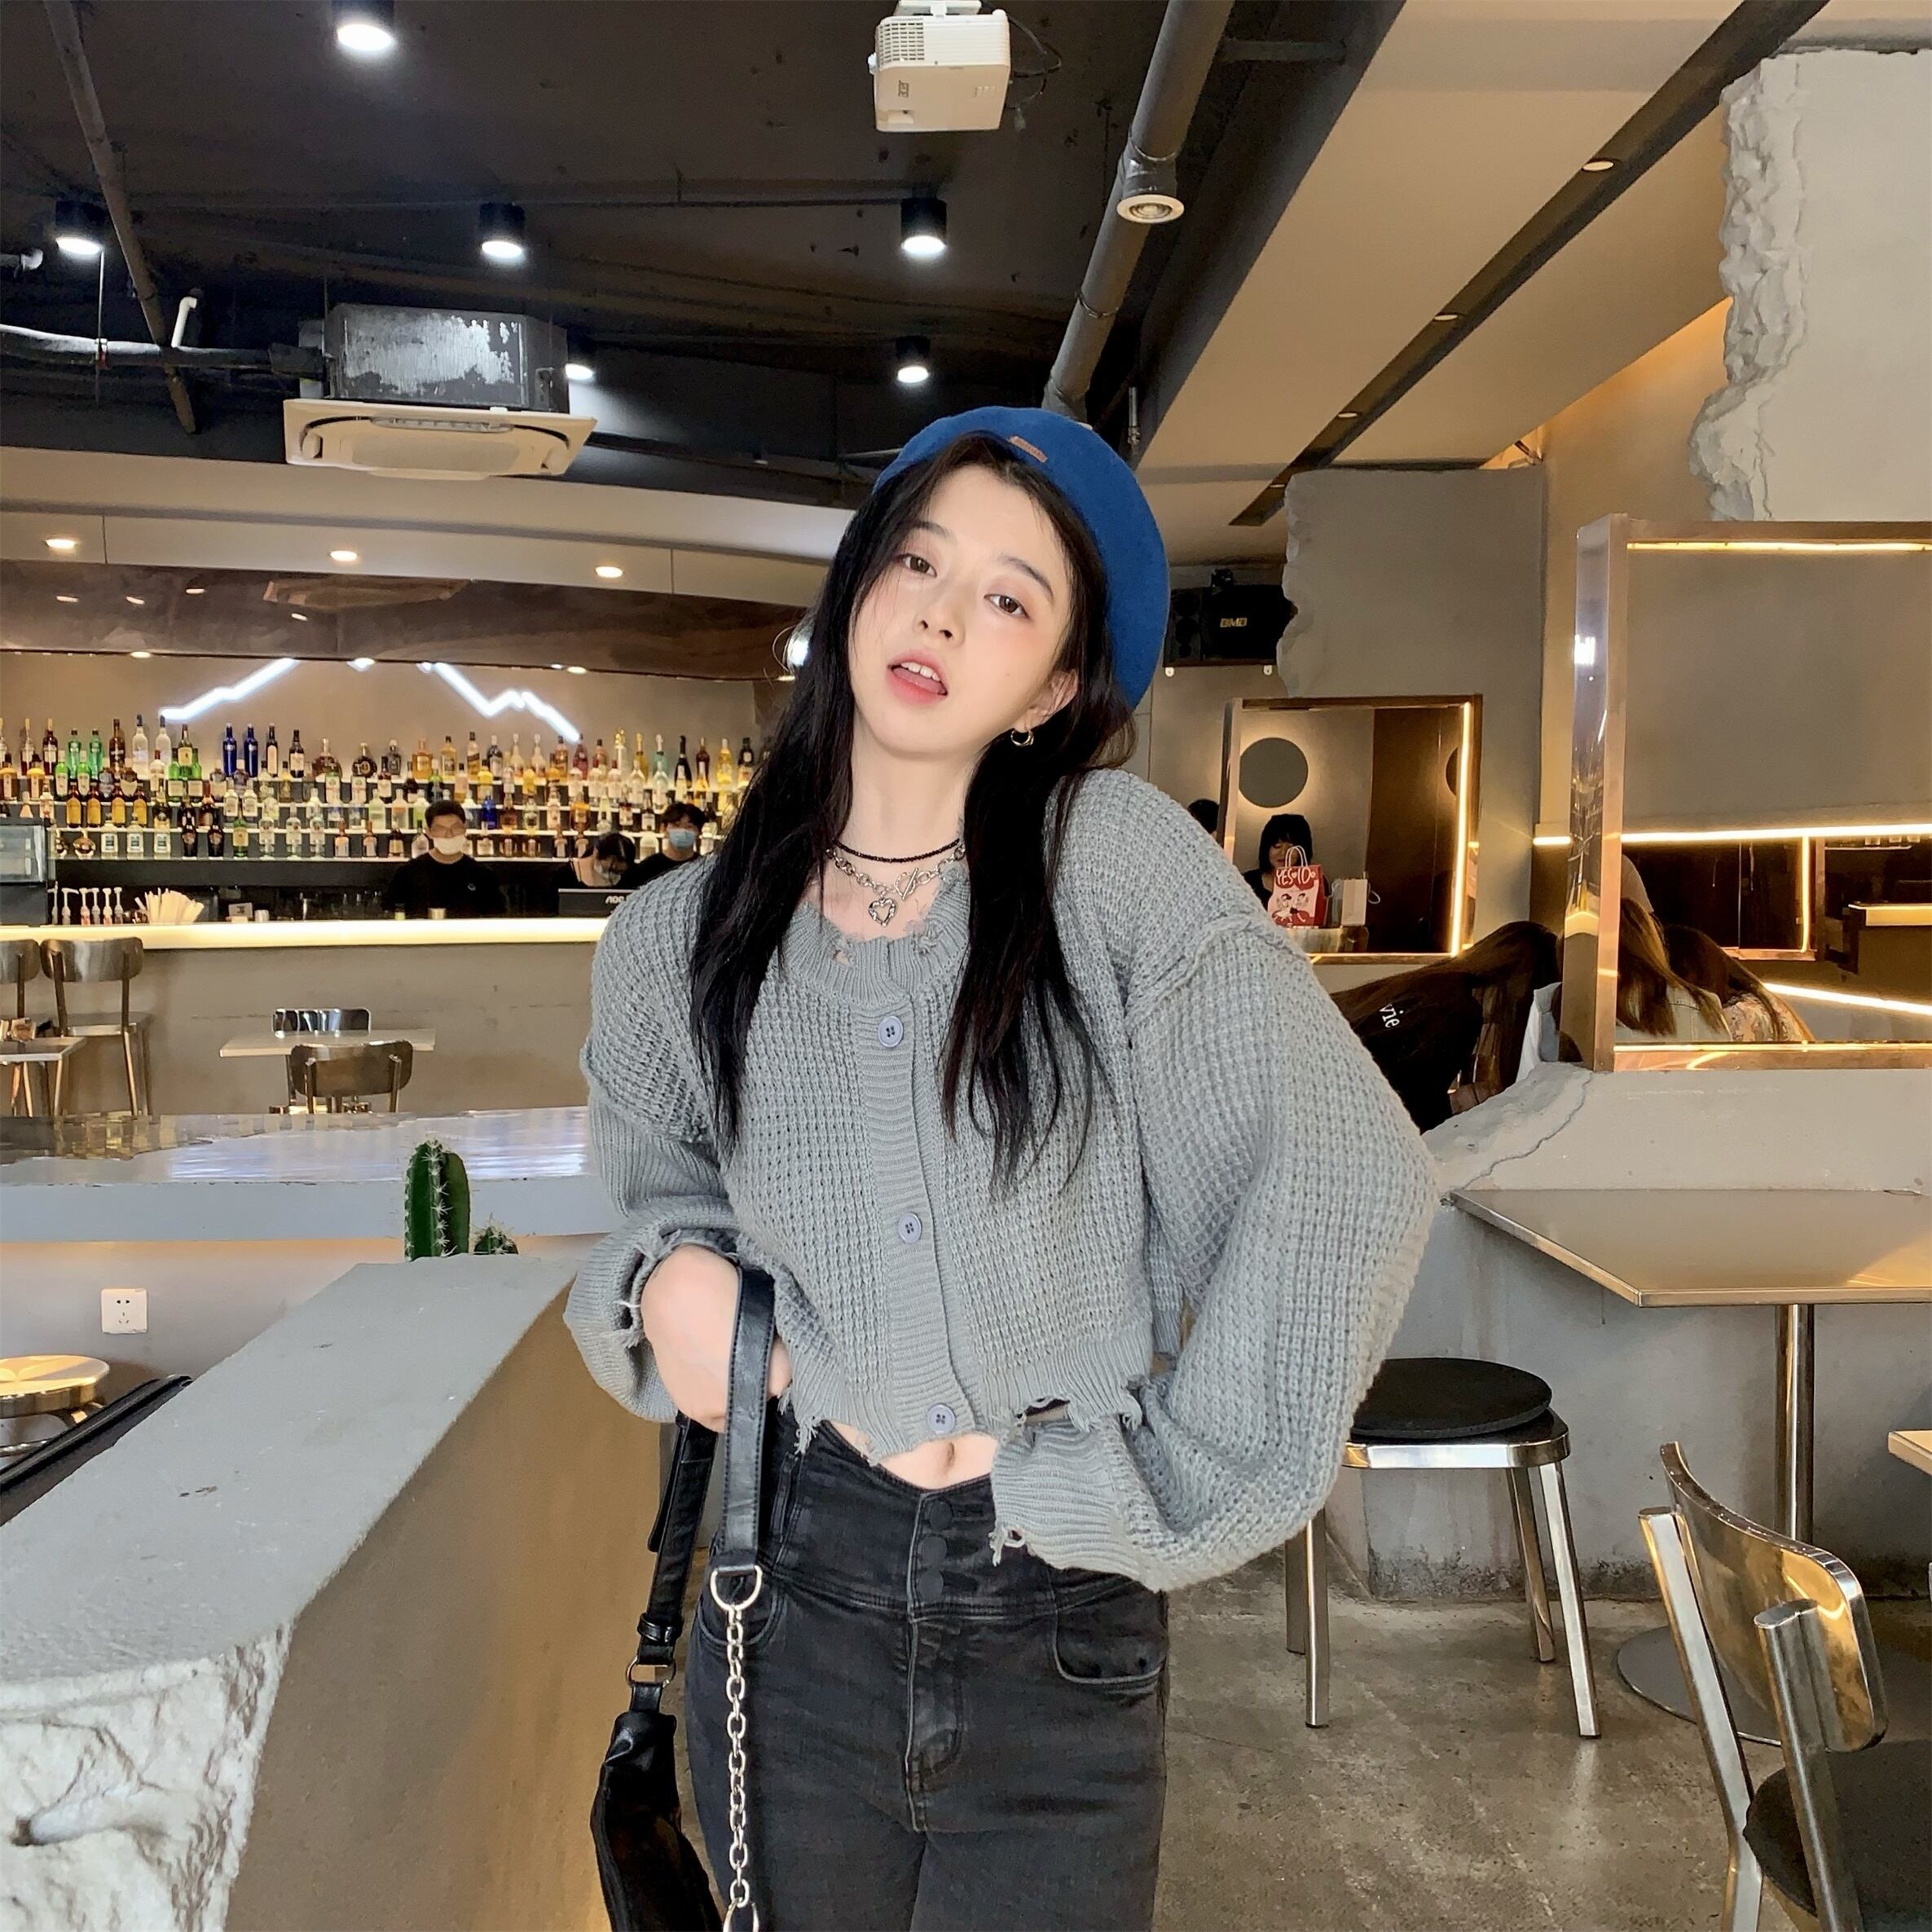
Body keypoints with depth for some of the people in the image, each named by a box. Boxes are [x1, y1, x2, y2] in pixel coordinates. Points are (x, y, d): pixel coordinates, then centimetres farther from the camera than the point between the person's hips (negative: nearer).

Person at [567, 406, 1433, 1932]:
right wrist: (665, 1281, -5)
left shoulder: (1117, 859, -11)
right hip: (795, 1602, 3)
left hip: (1064, 1634, -2)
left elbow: (1347, 1179, -14)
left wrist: (1159, 1488, -11)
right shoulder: (675, 946, -1)